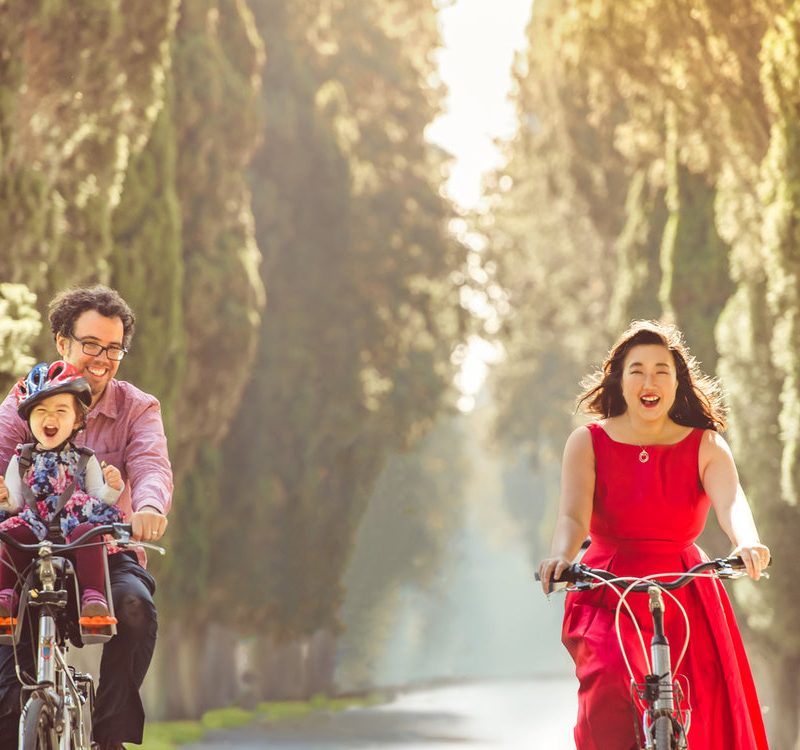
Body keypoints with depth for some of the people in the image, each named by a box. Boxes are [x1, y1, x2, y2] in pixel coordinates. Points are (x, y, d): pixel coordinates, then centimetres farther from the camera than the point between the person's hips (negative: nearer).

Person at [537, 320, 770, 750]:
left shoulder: (706, 447, 1)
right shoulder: (588, 442, 0)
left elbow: (731, 503, -19)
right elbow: (573, 514, -15)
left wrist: (747, 543, -42)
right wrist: (561, 557, -38)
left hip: (685, 599, 1)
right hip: (607, 598, -1)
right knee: (611, 691, -28)